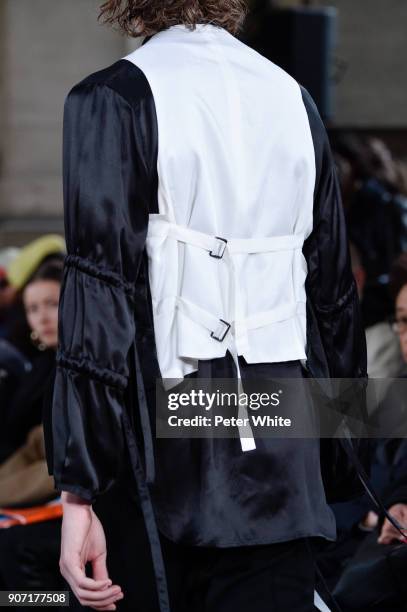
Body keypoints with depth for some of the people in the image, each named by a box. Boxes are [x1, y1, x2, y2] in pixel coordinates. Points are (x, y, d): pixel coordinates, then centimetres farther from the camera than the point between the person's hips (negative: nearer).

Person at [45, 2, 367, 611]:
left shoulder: (110, 100, -6)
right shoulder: (295, 99, 10)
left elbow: (100, 303, -12)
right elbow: (335, 294, 14)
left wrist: (79, 492, -11)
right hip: (284, 466, 4)